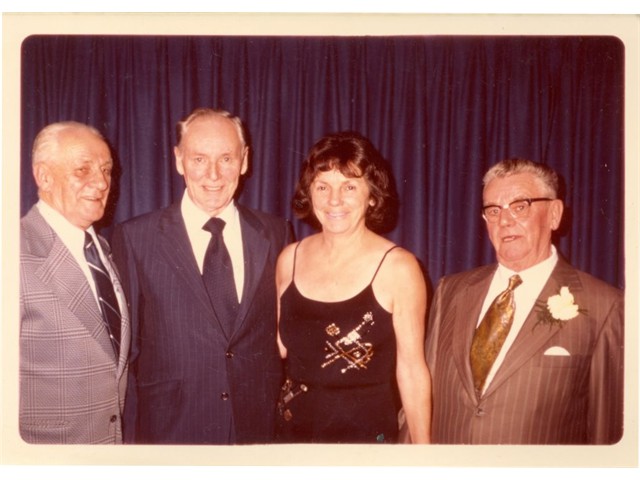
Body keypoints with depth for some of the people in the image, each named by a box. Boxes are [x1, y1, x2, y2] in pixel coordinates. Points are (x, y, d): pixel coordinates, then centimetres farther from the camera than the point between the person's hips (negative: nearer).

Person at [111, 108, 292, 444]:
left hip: (260, 428, 2)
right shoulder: (135, 239, -6)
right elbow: (124, 349, -2)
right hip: (169, 429, -2)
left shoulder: (276, 234, 1)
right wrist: (129, 435, -3)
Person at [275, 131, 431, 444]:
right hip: (293, 428, 4)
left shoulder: (398, 268, -13)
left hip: (366, 431, -3)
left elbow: (411, 368, -10)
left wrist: (422, 447, -8)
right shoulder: (290, 258, -1)